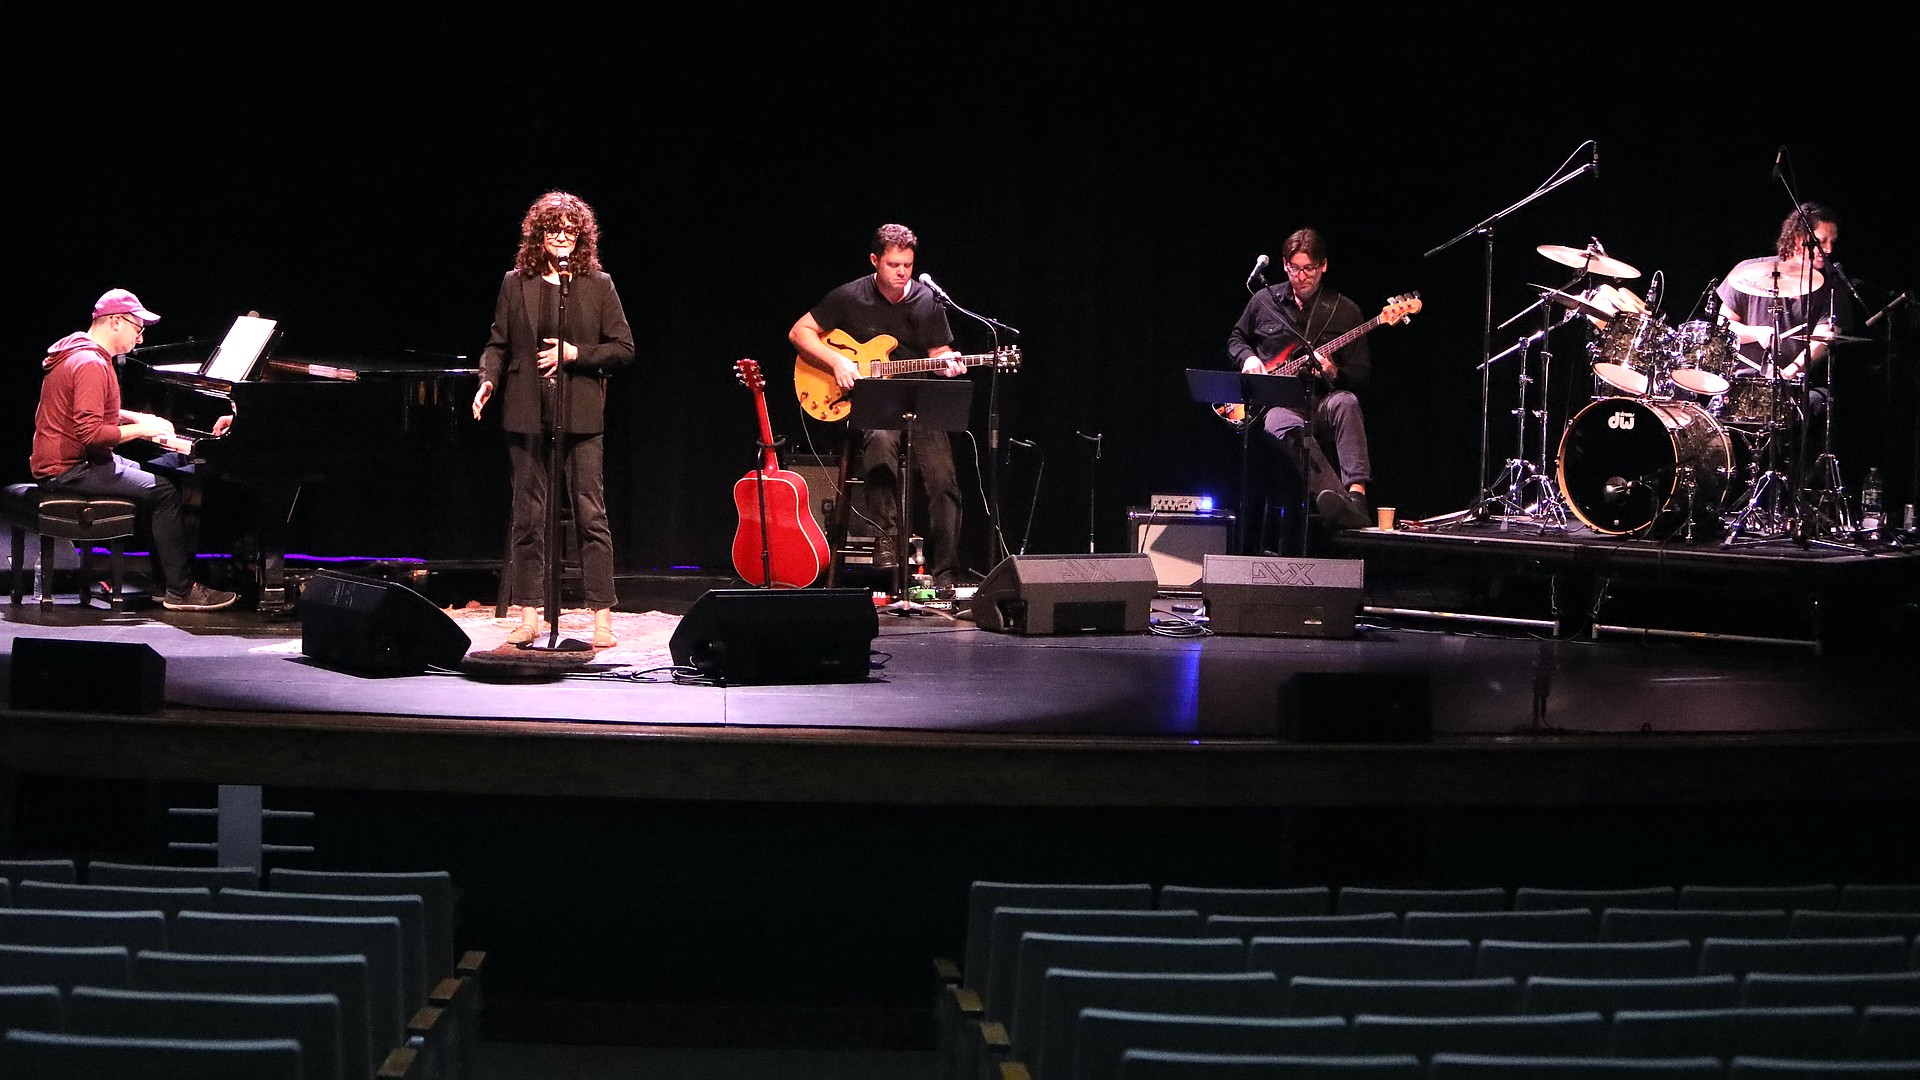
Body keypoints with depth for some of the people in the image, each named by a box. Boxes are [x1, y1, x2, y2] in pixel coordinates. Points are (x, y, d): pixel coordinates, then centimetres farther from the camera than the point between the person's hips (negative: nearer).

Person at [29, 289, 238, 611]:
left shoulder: (81, 353, 14)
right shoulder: (90, 364, -21)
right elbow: (90, 433, -29)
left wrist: (137, 417, 15)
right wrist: (140, 430, -17)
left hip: (65, 461, 11)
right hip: (71, 469, -11)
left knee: (160, 478, 17)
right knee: (164, 491, -16)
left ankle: (168, 579, 14)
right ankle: (181, 591, -12)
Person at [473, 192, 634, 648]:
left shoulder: (598, 285, 3)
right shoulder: (516, 284, 7)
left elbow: (623, 348, 2)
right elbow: (498, 344, 10)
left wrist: (575, 353, -10)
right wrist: (488, 380, -7)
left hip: (581, 414, -2)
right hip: (527, 413, 2)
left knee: (591, 513, -4)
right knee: (528, 515, 5)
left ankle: (602, 619, 0)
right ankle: (529, 617, 12)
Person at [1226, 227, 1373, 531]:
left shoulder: (1344, 311, 7)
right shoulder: (1264, 301, 11)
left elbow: (1362, 371, 7)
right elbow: (1236, 338, 27)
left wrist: (1334, 374, -15)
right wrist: (1248, 358, 4)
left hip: (1322, 399, 0)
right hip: (1277, 402, 0)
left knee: (1345, 404, -39)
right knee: (1287, 427, -39)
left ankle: (1356, 493, -51)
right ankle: (1338, 499, -56)